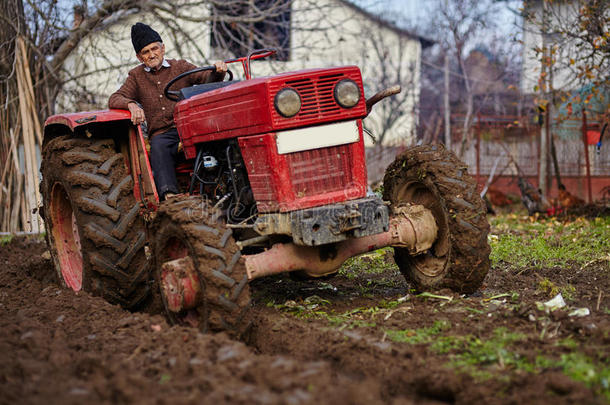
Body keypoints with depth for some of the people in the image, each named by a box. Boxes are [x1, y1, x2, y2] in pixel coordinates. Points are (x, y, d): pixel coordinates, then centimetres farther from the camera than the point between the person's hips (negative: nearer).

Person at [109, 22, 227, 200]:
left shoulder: (179, 66, 18)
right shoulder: (136, 76, 19)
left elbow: (206, 78, 4)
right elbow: (115, 99, 7)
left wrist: (218, 71, -20)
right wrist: (131, 105, -17)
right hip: (161, 133, 0)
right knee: (158, 147, -36)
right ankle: (169, 193, -54)